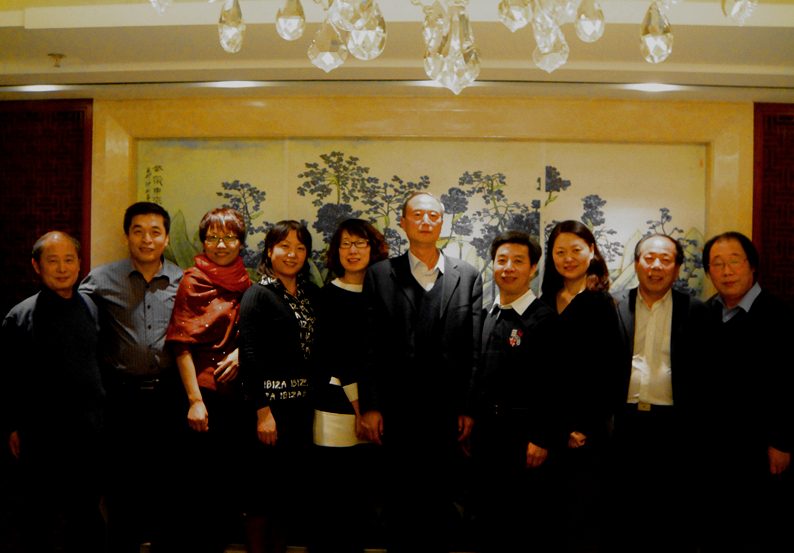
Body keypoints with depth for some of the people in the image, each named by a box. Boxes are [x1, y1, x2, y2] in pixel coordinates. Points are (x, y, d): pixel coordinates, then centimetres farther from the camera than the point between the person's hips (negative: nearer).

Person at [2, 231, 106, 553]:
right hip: (40, 435, -3)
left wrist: (102, 412, 11)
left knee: (86, 513, 13)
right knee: (38, 517, 10)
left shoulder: (91, 308, 6)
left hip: (88, 432, 3)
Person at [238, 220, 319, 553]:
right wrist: (262, 411, -17)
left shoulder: (310, 294, 11)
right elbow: (249, 355, -12)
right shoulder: (258, 294, -6)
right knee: (264, 487, 2)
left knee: (294, 483, 13)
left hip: (303, 402, 6)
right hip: (271, 401, -6)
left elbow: (316, 350, 12)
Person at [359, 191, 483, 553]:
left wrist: (469, 408, 0)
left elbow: (474, 348, 3)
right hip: (397, 410, -1)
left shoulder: (468, 276, 6)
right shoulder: (380, 275, 3)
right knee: (400, 498, 8)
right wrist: (370, 406, -5)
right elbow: (369, 346, -1)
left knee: (437, 498, 10)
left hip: (446, 410, 1)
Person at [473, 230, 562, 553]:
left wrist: (542, 440, -16)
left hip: (526, 435, -6)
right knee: (492, 518, 15)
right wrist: (469, 428, 11)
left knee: (534, 522, 5)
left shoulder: (546, 318, -9)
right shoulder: (485, 317, 11)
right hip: (487, 434, 6)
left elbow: (555, 384, -13)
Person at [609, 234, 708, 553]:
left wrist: (698, 428, -4)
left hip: (673, 427, -1)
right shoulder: (613, 307, 6)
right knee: (625, 512, 10)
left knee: (674, 515, 7)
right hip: (626, 423, 1)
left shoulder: (695, 311, 4)